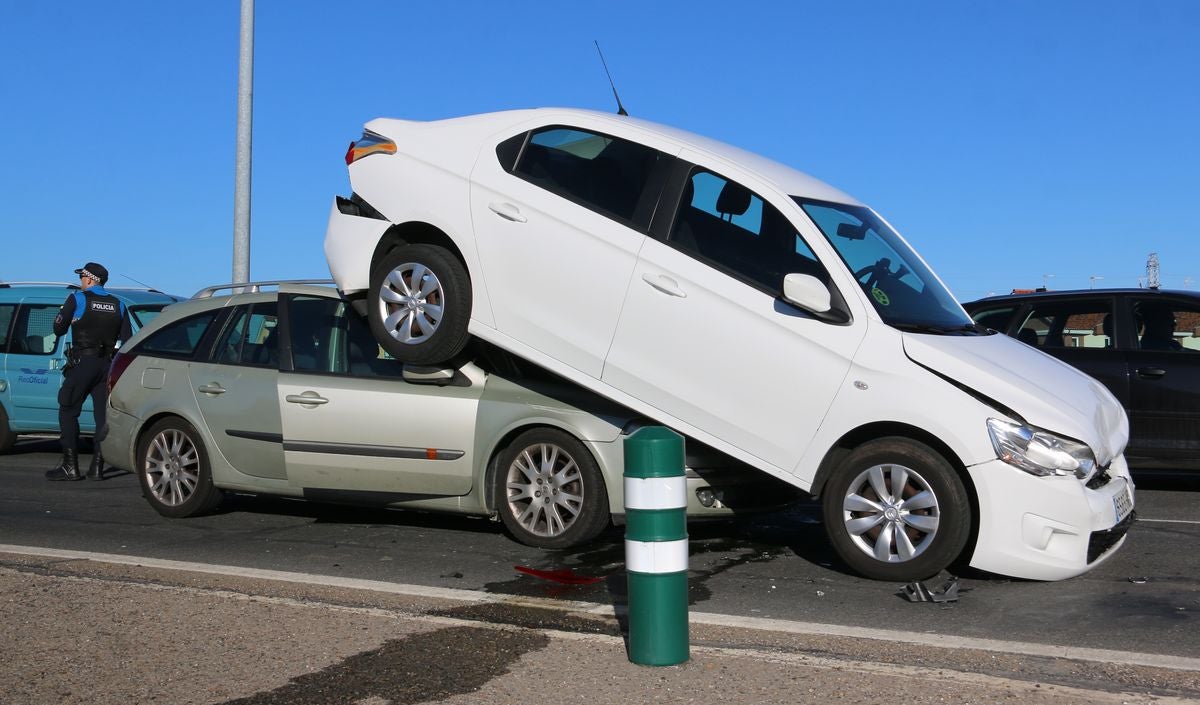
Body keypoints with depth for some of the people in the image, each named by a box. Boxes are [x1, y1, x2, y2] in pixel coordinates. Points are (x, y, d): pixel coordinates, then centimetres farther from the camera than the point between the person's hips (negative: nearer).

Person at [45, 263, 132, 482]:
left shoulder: (77, 299, -3)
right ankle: (97, 466, 4)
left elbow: (59, 329, 1)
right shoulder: (118, 305, 11)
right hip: (107, 364, 5)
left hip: (83, 362, -4)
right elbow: (127, 339, 10)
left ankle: (70, 466, -3)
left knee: (68, 412, 2)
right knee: (103, 415, 6)